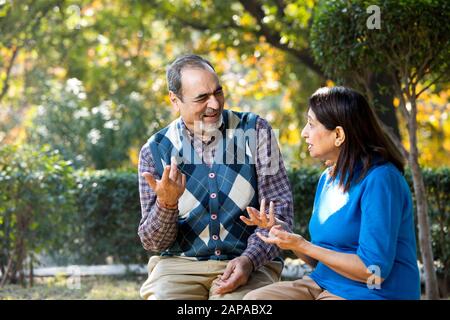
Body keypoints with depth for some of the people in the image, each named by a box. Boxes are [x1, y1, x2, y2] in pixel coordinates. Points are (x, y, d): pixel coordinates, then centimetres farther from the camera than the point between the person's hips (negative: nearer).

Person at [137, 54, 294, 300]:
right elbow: (152, 242, 5)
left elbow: (279, 209, -1)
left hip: (250, 262, -1)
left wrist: (249, 259, -17)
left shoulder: (255, 131, 2)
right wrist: (166, 203, -16)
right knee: (162, 296, -29)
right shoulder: (155, 151, 3)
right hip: (180, 264, 1)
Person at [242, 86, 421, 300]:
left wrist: (302, 245, -17)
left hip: (370, 293, -8)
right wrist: (282, 233, 0)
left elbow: (374, 270, -21)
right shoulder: (327, 178, 12)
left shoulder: (380, 180, -16)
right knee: (254, 299, -12)